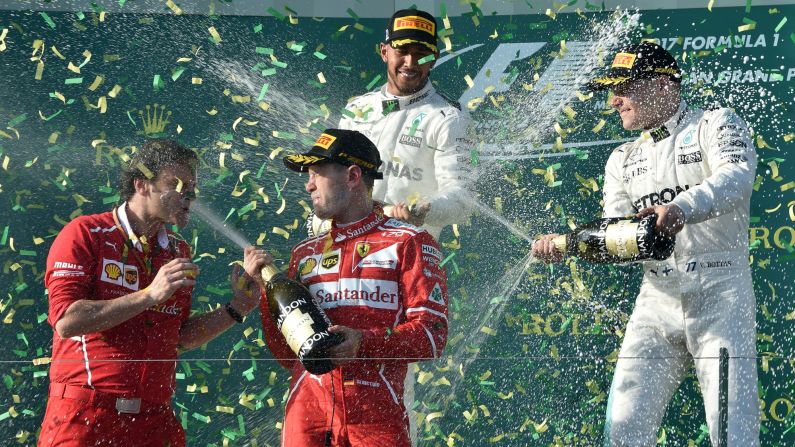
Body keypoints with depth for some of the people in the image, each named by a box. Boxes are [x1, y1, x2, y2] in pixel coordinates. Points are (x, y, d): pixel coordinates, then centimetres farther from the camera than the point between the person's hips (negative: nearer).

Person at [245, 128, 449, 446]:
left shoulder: (409, 242, 5)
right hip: (305, 418, 4)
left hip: (377, 421, -4)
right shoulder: (305, 253, 19)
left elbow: (432, 335, -6)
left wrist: (364, 343, -20)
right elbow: (288, 356, 17)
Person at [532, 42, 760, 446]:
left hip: (720, 295, -5)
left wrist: (682, 207, -38)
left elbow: (736, 177, -20)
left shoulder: (716, 125, 2)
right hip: (656, 302, 5)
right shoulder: (623, 160, 21)